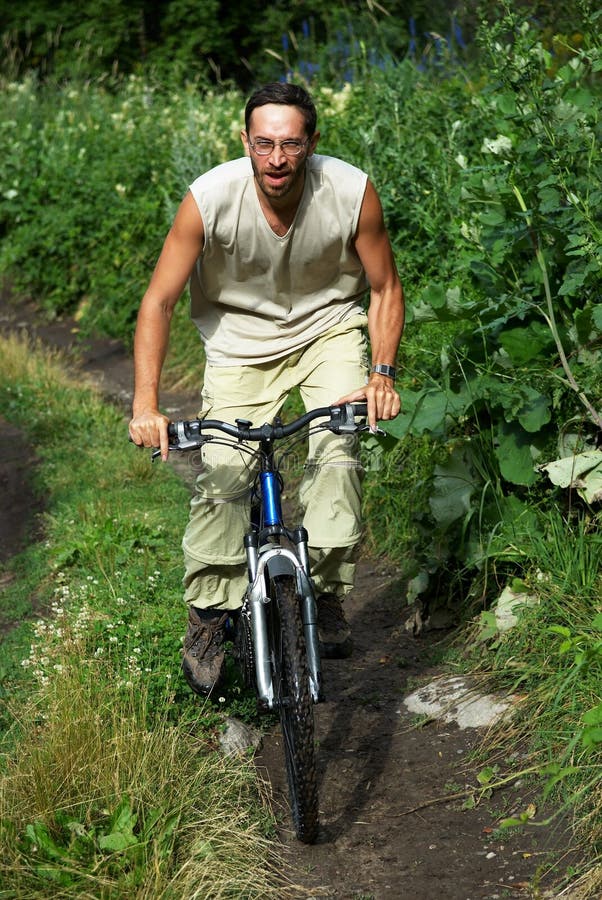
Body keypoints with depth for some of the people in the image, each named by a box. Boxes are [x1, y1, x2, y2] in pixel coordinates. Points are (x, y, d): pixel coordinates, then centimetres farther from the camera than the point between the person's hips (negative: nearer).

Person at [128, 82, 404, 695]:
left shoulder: (351, 192, -23)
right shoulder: (209, 198, -26)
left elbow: (385, 289, -7)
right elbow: (158, 301, -19)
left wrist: (382, 372, -20)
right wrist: (145, 404, -27)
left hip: (329, 328, 1)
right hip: (241, 339, 0)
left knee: (337, 442, -24)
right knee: (220, 475, -11)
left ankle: (326, 591, -10)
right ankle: (207, 613, 8)